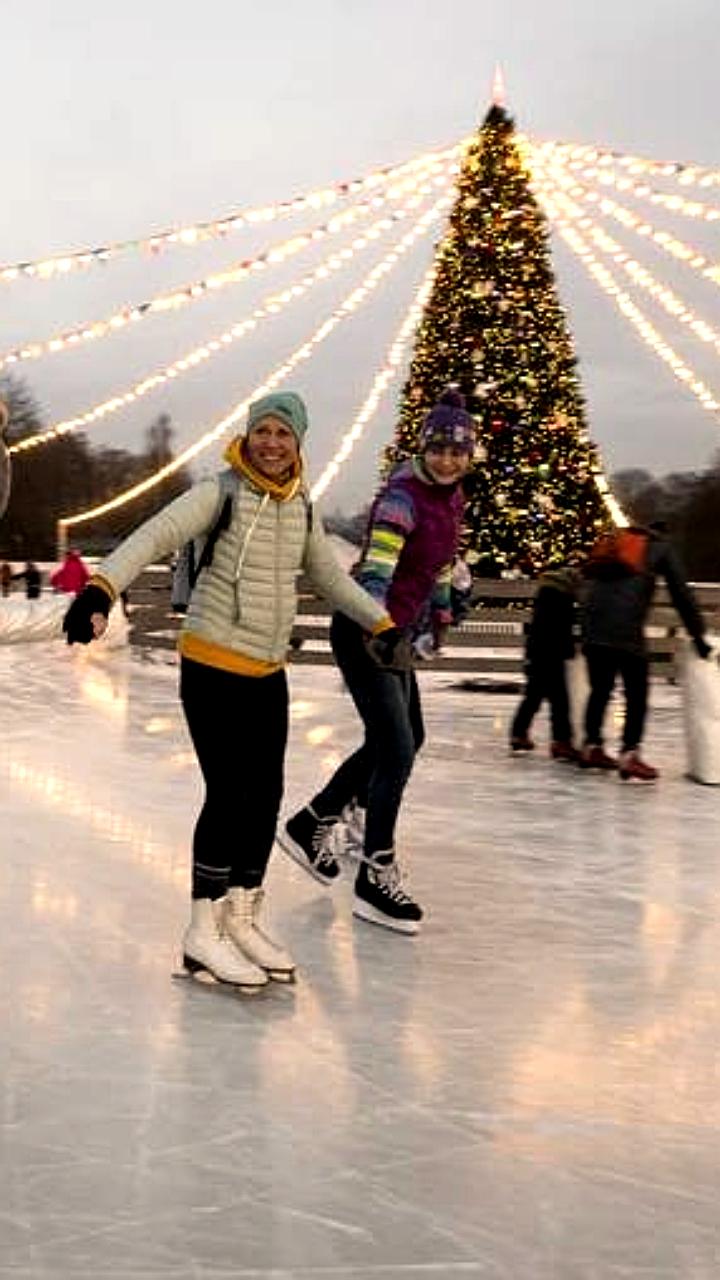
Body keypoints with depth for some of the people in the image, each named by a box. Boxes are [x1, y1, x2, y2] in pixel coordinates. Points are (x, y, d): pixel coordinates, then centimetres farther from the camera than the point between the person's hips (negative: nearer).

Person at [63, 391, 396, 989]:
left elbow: (331, 575, 21)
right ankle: (204, 933, 6)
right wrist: (101, 588, -39)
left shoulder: (301, 508, 7)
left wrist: (381, 622, 24)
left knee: (266, 795, 9)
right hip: (211, 668, -6)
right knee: (228, 795, -7)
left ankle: (243, 917, 24)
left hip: (268, 673, 6)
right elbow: (154, 537, -24)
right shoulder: (221, 493, -12)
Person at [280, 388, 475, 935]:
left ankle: (312, 824, 35)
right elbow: (375, 568, -33)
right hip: (364, 631, -10)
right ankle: (376, 878, -6)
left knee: (407, 737, 20)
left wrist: (441, 608, 24)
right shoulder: (401, 496, -21)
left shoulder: (452, 496, 6)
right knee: (397, 747, -13)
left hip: (395, 631, 10)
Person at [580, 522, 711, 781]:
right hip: (626, 630, -5)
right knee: (637, 695, 0)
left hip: (592, 626, 5)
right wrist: (697, 634, 17)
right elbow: (681, 593, 13)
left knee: (600, 689, 18)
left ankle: (591, 748, 24)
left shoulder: (611, 542, 30)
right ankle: (629, 757, -9)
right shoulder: (661, 547, 17)